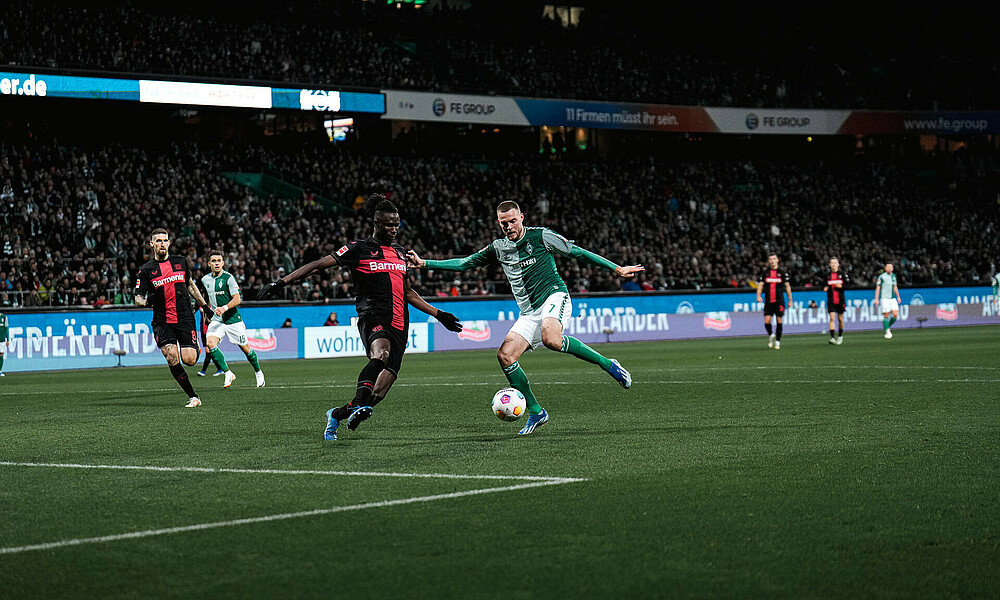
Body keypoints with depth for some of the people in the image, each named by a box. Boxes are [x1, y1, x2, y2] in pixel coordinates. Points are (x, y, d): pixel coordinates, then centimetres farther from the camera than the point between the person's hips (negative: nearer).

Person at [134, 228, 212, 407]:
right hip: (162, 323, -1)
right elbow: (138, 298, 2)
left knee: (189, 360, -10)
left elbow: (190, 284, 25)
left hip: (185, 319, 1)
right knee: (172, 359, -18)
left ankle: (196, 348, 29)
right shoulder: (146, 270, 2)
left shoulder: (181, 262, 9)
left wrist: (203, 304, 23)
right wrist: (147, 301, -20)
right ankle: (193, 397, -6)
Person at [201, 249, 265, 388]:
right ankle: (228, 373, -10)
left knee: (245, 348, 3)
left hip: (233, 319, -4)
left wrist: (224, 308, -30)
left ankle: (258, 372, 29)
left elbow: (237, 299, -17)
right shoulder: (205, 279, 7)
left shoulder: (228, 278, -12)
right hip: (216, 319, 4)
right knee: (209, 344, -20)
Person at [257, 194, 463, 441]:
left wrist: (438, 314, 32)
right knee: (380, 353, -40)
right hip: (373, 318, -5)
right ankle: (359, 404, -45)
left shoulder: (400, 252, 21)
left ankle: (336, 415, 14)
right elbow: (319, 264, -1)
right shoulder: (359, 249, 3)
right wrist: (282, 282, -10)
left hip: (399, 326, 5)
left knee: (380, 391, -7)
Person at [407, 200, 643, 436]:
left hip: (555, 296, -6)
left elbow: (577, 252, 2)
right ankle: (535, 412, -1)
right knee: (505, 355, -12)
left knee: (551, 339, -37)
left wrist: (617, 269, 2)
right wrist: (424, 263, 9)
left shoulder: (541, 236, -3)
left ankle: (607, 364, -22)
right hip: (529, 312, 6)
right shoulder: (498, 248, 10)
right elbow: (464, 263, 16)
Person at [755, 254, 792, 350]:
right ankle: (770, 335, 21)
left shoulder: (782, 273, 4)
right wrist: (758, 296, -11)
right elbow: (760, 285, 6)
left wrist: (790, 300, 5)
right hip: (768, 301, 1)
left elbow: (787, 286, 7)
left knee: (779, 320, -2)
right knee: (767, 321, -7)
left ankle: (778, 341, 10)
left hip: (779, 301, -1)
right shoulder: (765, 273, 8)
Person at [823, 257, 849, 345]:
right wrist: (824, 288, -5)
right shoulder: (827, 275, 8)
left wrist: (841, 286, -17)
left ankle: (840, 336, 29)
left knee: (840, 319, 10)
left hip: (840, 300, 0)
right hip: (831, 300, 0)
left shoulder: (842, 274, 2)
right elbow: (824, 285, 17)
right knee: (832, 318, -13)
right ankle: (832, 337, -18)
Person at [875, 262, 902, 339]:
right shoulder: (881, 276, -5)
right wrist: (876, 299, -9)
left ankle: (887, 327, 17)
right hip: (884, 298, -5)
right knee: (886, 316, -7)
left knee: (895, 315, -5)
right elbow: (877, 288, -4)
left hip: (893, 298, 5)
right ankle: (887, 332, 2)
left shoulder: (893, 276, 13)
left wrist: (898, 297, 20)